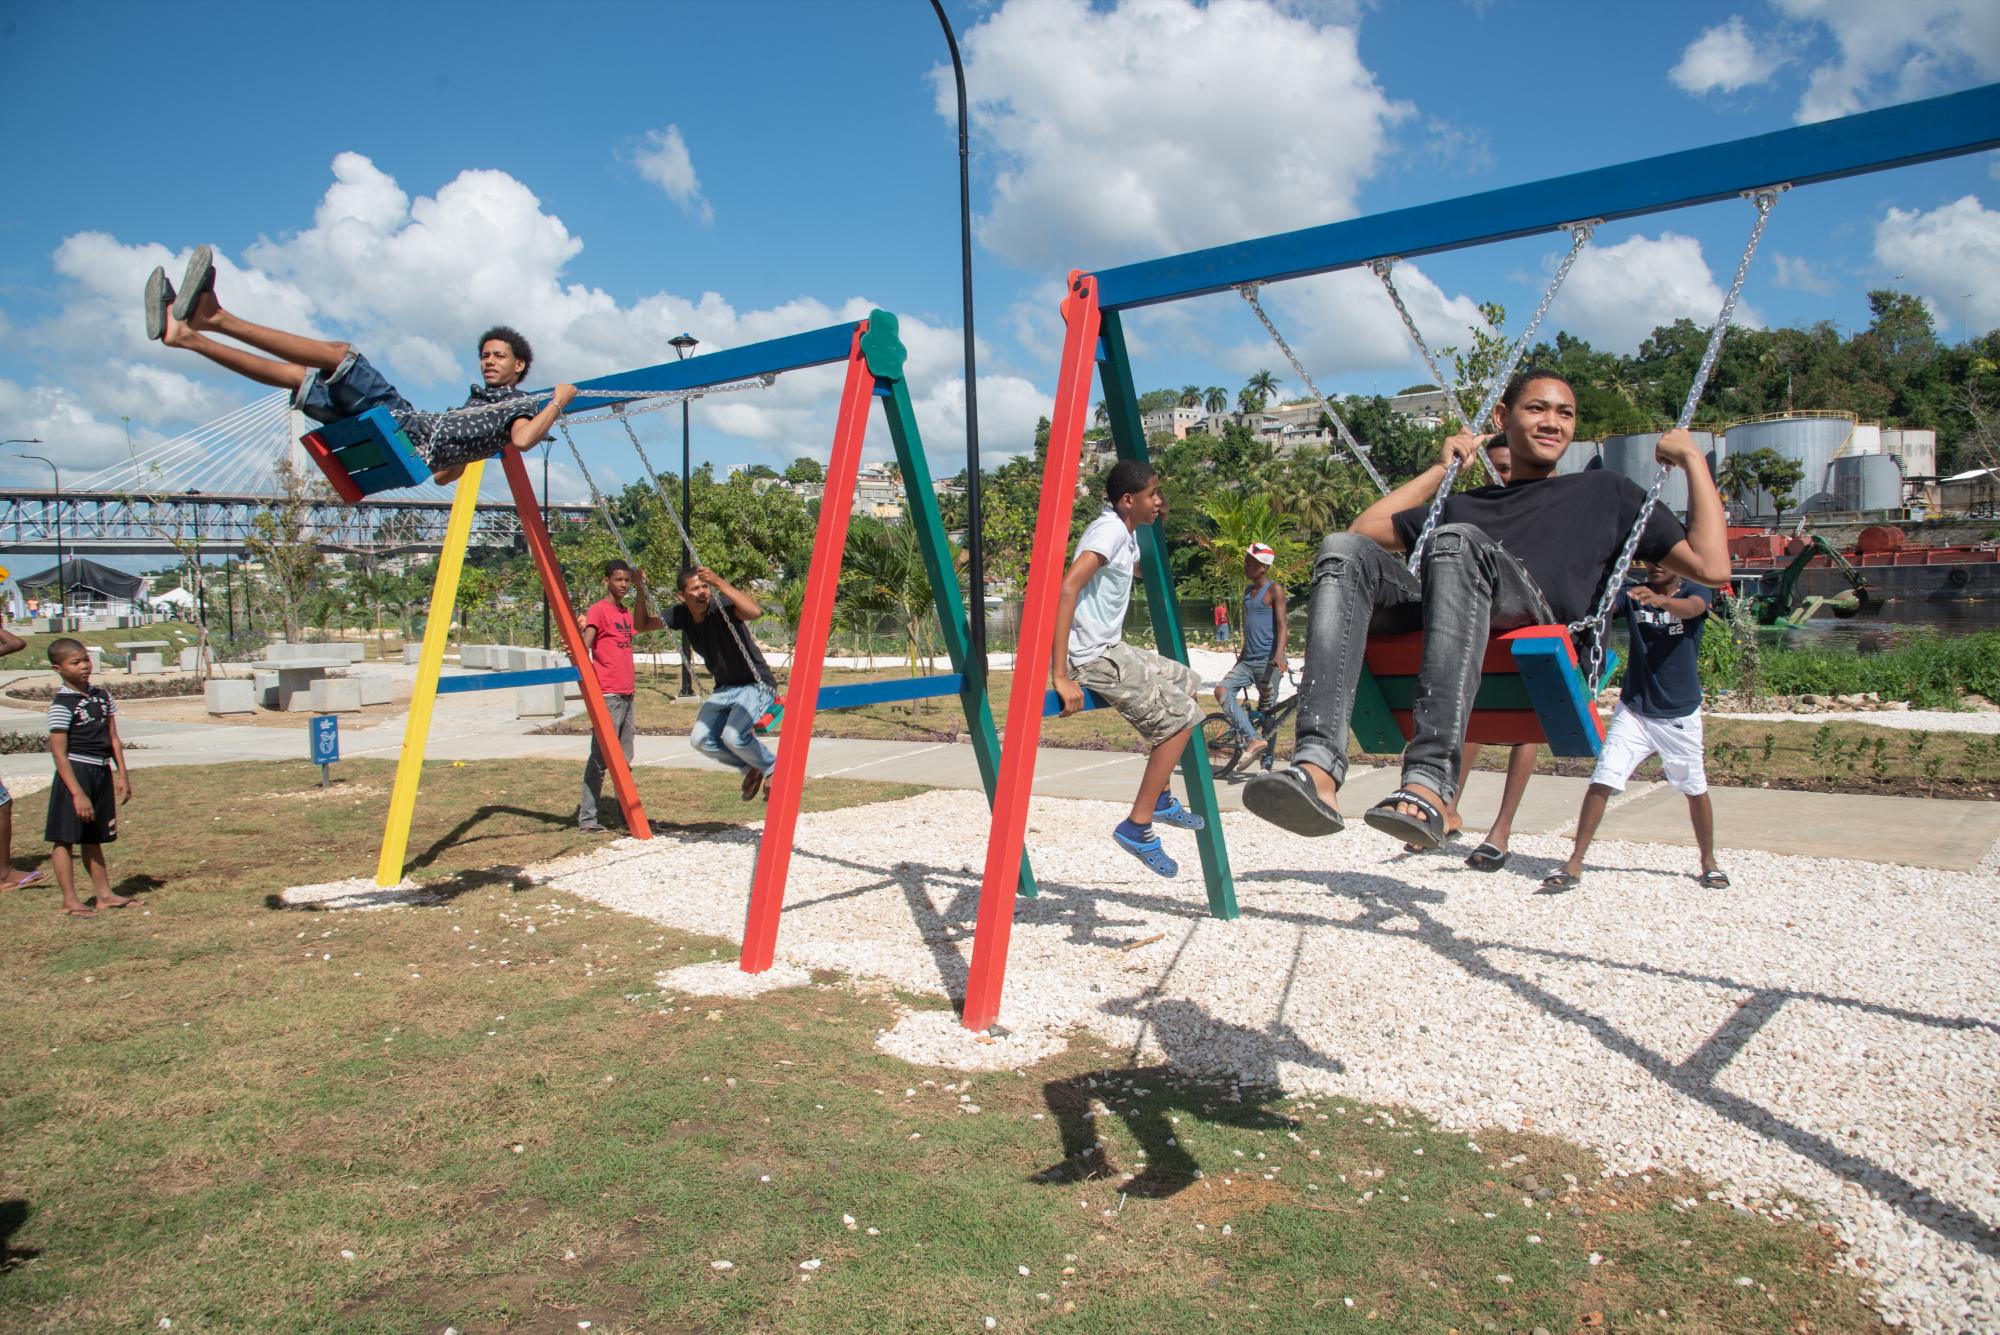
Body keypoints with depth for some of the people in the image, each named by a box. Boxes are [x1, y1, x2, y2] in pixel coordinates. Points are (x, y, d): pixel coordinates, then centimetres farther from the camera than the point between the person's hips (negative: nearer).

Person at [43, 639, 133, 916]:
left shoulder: (102, 696, 8)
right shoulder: (61, 705, -12)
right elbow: (59, 753, -15)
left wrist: (123, 775, 9)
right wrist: (78, 793, -18)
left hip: (102, 772, 7)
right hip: (75, 772, -7)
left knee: (94, 838, 15)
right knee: (65, 838, 1)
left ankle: (104, 894, 19)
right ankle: (70, 900, 7)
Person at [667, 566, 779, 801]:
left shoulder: (722, 606, -22)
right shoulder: (680, 614, -2)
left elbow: (755, 611, -43)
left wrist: (719, 582, -43)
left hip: (756, 685, -7)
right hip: (725, 688, 7)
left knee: (733, 736, -26)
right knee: (700, 740, -4)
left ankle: (772, 769, 2)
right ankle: (751, 769, 17)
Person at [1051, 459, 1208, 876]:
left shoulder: (1128, 532, 11)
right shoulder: (1109, 530, -18)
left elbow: (1139, 569, 35)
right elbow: (1067, 588, -31)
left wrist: (1158, 523, 19)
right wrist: (1061, 676, -34)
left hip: (1111, 649, 10)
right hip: (1090, 658, -10)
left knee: (1185, 683, 22)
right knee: (1180, 716, -9)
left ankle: (1160, 798, 27)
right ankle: (1137, 827, -4)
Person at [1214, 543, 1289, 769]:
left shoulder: (1274, 589, -5)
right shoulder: (1248, 591, 17)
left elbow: (1281, 625, -14)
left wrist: (1279, 654, -28)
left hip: (1268, 661, -7)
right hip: (1248, 660, 7)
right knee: (1222, 690, -15)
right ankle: (1253, 740, -24)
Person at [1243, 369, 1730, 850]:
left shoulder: (1606, 492, 31)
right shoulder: (1465, 505, 40)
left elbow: (1711, 566, 20)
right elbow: (1363, 532, 35)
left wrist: (1693, 459, 21)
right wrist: (1440, 468, 37)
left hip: (1539, 624, -3)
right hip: (1429, 622, 3)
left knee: (1457, 539, -35)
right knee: (1344, 550, -25)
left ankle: (1430, 783, -48)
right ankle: (1317, 769, -44)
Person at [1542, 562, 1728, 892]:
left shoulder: (1696, 593, -6)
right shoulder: (1631, 595, -1)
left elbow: (1689, 608, -30)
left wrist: (1659, 599, -52)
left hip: (1681, 714, 0)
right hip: (1633, 710, 1)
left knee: (1695, 790, 12)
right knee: (1602, 782, -11)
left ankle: (1709, 862, 34)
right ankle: (1574, 865, -8)